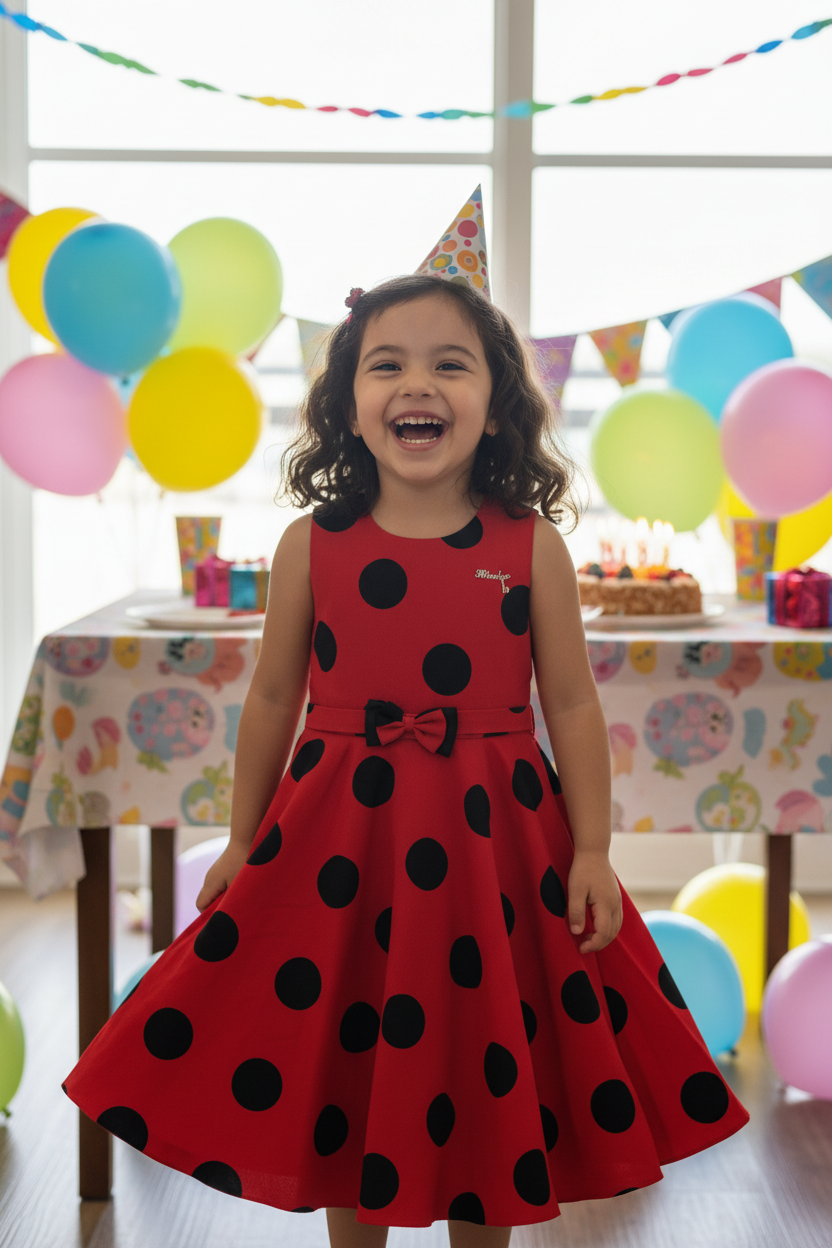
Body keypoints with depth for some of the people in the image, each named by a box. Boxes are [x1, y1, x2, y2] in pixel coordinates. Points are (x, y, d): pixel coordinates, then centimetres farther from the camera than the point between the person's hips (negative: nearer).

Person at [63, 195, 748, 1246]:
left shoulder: (531, 546, -6)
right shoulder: (312, 547, -4)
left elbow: (571, 706, -1)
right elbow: (274, 699, 4)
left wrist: (592, 853, -3)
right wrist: (243, 842, 9)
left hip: (490, 843, 0)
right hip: (342, 842, 1)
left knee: (485, 1060, 12)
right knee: (343, 1064, 14)